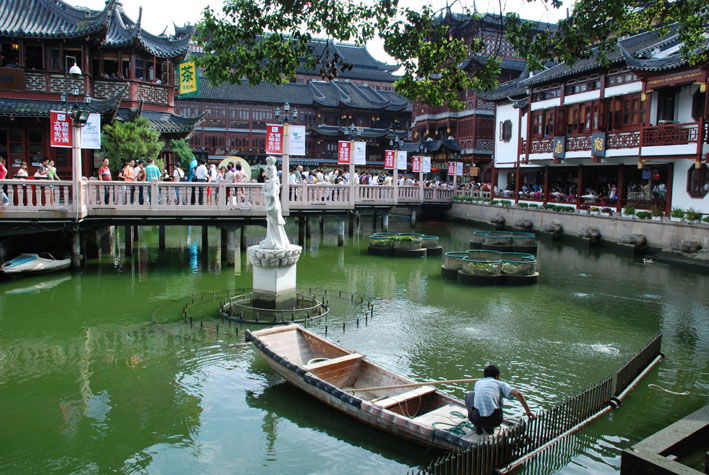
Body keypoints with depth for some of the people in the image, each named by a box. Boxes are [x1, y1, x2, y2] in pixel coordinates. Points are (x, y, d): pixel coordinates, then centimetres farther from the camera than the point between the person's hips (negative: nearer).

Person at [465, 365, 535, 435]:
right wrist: (528, 411, 3)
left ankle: (478, 427, 23)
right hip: (494, 420, -1)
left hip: (476, 419, 1)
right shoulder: (500, 383, 15)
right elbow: (517, 393, -2)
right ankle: (489, 427, 17)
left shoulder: (478, 382, 25)